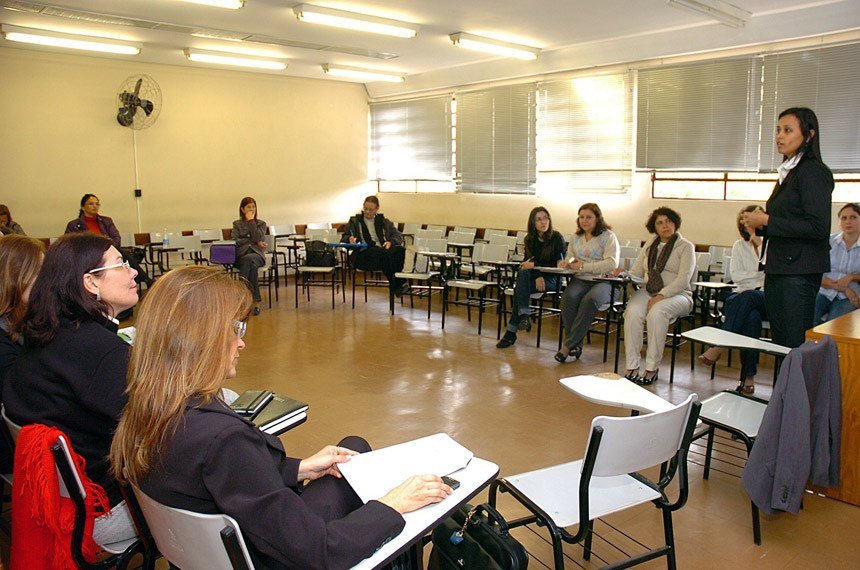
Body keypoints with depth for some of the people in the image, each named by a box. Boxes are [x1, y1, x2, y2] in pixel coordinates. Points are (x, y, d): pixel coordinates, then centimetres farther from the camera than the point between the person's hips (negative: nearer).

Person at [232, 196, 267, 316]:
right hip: (241, 255, 0)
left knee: (248, 259, -39)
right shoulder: (237, 224, 20)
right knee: (252, 265, -37)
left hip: (257, 254, 0)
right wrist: (254, 241, -5)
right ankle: (255, 301, -40)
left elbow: (258, 238, -4)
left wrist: (251, 221, 2)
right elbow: (234, 241, 1)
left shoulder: (261, 224, 19)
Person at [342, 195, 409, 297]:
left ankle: (396, 283, -36)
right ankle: (398, 284, -38)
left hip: (385, 250, 2)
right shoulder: (354, 221, 23)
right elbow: (344, 238, 17)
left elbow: (399, 236, 19)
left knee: (400, 250, -34)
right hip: (363, 253, -2)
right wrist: (349, 239, -9)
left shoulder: (384, 221, 27)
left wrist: (390, 242, -4)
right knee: (382, 252, -39)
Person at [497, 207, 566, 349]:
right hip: (533, 277, 4)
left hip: (551, 279, -4)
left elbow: (558, 264, -9)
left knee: (520, 289, -29)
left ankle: (511, 332, -29)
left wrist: (534, 265, -15)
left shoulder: (557, 238, -5)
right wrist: (537, 276, -17)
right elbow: (528, 261, 2)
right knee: (523, 273, -32)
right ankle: (524, 316, -39)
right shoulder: (530, 239, 9)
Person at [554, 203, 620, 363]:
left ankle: (568, 345, -28)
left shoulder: (608, 236, 3)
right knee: (568, 297, -30)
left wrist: (585, 266, -13)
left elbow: (612, 263, -10)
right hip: (580, 279, 4)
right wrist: (567, 263, 0)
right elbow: (570, 258, 26)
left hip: (603, 281, -4)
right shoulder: (576, 238, 20)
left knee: (590, 299, -36)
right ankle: (576, 344, -23)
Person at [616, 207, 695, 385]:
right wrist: (624, 274, -9)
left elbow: (683, 279, -9)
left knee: (656, 312, -36)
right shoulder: (650, 245, 20)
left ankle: (652, 368, -27)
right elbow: (636, 271, 15)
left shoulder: (686, 246, 3)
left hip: (677, 295, -3)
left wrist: (661, 296, -22)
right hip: (648, 291, 4)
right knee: (633, 312, -30)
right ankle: (632, 367, -28)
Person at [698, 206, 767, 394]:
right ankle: (749, 375, -34)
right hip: (742, 296, 2)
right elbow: (735, 275, 3)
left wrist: (761, 245, -8)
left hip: (766, 297, -2)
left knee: (747, 297, -38)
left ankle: (718, 346, -40)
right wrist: (761, 273, -6)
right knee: (752, 317, -35)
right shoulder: (739, 246, 17)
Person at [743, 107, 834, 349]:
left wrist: (767, 221, -14)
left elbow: (818, 228, -18)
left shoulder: (813, 172, -10)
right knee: (779, 342, 12)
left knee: (797, 345, -5)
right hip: (777, 267, 9)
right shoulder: (789, 172, 17)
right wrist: (760, 222, 5)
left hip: (800, 271, -9)